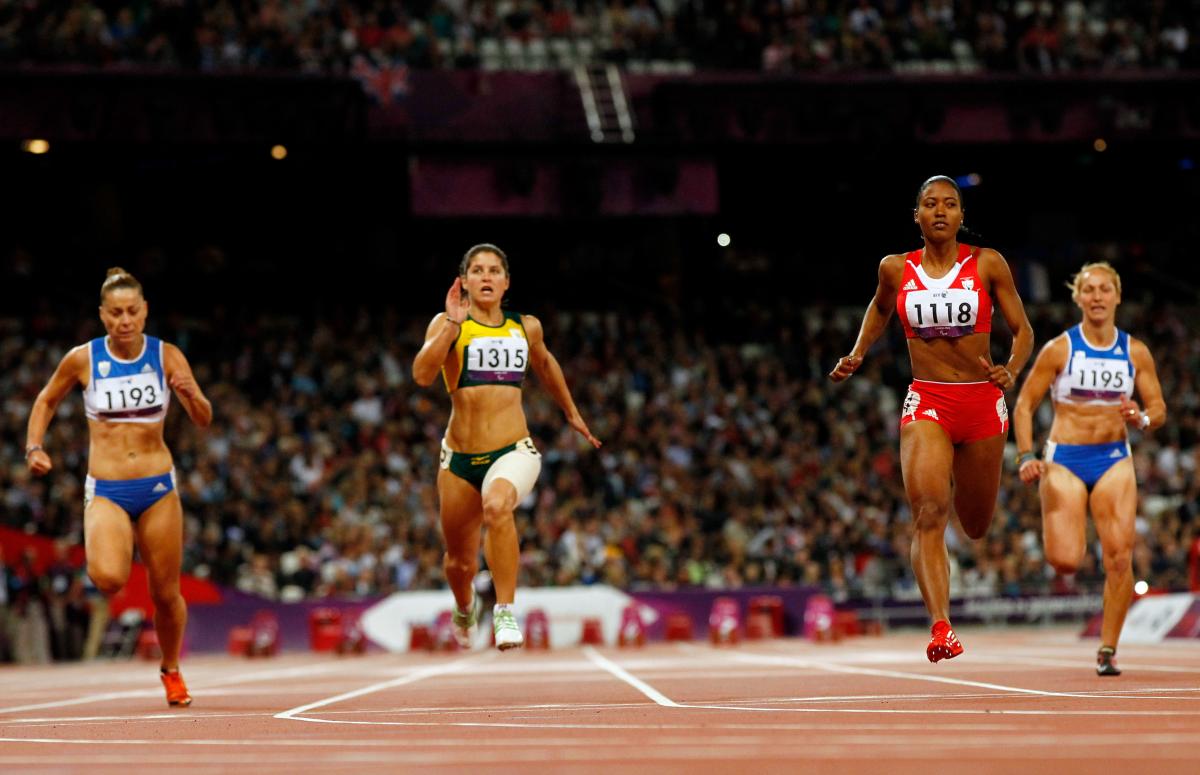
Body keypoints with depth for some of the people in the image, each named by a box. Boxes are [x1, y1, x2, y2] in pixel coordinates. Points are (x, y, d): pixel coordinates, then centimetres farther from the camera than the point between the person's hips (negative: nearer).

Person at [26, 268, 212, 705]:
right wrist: (34, 446, 0)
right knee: (109, 579, -28)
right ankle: (104, 556, 10)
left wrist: (192, 395, -27)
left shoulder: (166, 356, -3)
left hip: (158, 488, 1)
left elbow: (203, 421, -6)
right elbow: (46, 401, 14)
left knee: (166, 593, 6)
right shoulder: (82, 359, -4)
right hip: (105, 492, -1)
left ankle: (171, 671, 33)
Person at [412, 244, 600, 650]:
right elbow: (422, 374, -19)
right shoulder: (447, 324, -2)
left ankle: (505, 610, -26)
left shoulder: (527, 327, 7)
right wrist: (453, 323, -23)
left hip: (514, 451, 0)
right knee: (459, 561, 13)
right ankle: (465, 609, 49)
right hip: (460, 457, 1)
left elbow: (545, 365, 29)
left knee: (497, 506, -36)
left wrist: (571, 412, 37)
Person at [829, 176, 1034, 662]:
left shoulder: (987, 265, -2)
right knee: (928, 514, -21)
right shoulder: (896, 269, 2)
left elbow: (1022, 330, 2)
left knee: (975, 526, 14)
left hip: (982, 401, 1)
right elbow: (879, 309, 24)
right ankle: (941, 628, -28)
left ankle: (960, 484, 53)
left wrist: (1010, 372, -16)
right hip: (926, 403, -1)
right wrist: (857, 355, 11)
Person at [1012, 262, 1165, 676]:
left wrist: (1141, 419, -15)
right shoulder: (1058, 349, -4)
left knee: (1119, 557, -12)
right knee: (1065, 561, -12)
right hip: (1064, 459, -2)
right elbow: (1024, 405, 0)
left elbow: (1158, 409, 9)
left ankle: (1107, 650, -2)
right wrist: (1025, 458, -12)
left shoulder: (1135, 353, 3)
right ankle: (1058, 535, 27)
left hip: (1114, 459, 2)